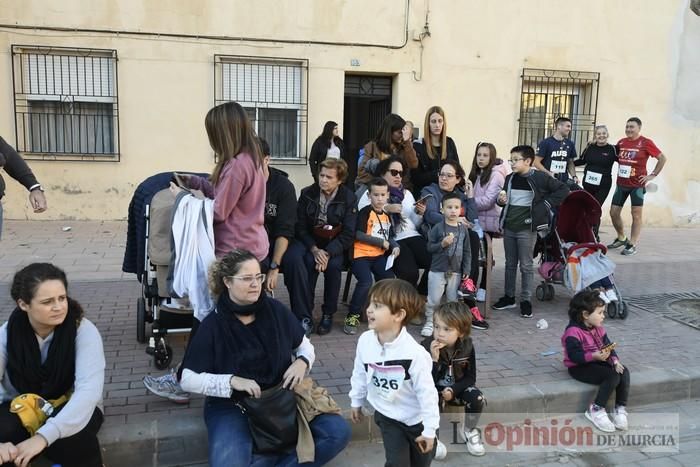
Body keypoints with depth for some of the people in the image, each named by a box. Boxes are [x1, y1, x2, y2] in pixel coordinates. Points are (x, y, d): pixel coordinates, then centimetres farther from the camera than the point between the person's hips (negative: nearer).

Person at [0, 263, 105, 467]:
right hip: (21, 409, 2)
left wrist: (44, 436, -43)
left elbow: (89, 390, -32)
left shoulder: (83, 330, -21)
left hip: (71, 409, -1)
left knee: (71, 438, -35)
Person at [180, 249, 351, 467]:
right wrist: (232, 381, -22)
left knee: (339, 432, -14)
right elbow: (188, 379, -8)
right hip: (232, 405, -3)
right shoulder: (213, 325, -8)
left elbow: (305, 345, 12)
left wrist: (302, 362, -11)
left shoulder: (276, 310, -1)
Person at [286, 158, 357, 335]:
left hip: (335, 245, 0)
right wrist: (314, 250, -19)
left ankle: (328, 314, -12)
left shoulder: (348, 198, -6)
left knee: (333, 265, -31)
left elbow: (349, 233, -10)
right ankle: (304, 316, -25)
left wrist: (328, 253, -23)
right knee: (309, 262, -31)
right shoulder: (307, 194, -2)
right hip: (309, 242, 1)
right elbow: (300, 227, -3)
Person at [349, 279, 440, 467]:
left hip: (416, 418, -2)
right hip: (387, 415, 3)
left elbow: (427, 392, -23)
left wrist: (429, 430, -16)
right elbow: (360, 373, 0)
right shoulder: (365, 340, -18)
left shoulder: (414, 353, -33)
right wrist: (356, 402, 12)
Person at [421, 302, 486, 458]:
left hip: (457, 388, 2)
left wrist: (453, 390, -24)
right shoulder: (426, 346, -25)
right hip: (433, 389, -2)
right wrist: (434, 359, -42)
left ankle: (469, 430, 7)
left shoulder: (467, 347, -16)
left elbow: (470, 378, -7)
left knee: (477, 399, -23)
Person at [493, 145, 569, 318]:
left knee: (526, 265, 3)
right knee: (510, 264, 13)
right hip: (508, 228, 5)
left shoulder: (540, 177, -9)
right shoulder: (510, 179, 8)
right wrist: (501, 200, -2)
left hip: (526, 229, -5)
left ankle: (526, 300, 13)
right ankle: (509, 297, 23)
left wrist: (545, 205, -10)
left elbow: (563, 190, -6)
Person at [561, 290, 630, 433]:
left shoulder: (598, 329, 10)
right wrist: (594, 356, -37)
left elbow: (608, 346, 10)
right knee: (613, 376, -26)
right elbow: (575, 356, -24)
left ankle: (620, 408, -8)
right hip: (580, 367, -8)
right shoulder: (573, 332, -18)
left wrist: (615, 360, -9)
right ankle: (595, 410, -16)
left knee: (623, 372, -16)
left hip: (598, 361, 8)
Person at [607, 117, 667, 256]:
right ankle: (621, 238, 26)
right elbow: (615, 157, 22)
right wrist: (619, 169, 5)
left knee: (636, 214, 0)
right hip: (621, 184, 5)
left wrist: (653, 175, -8)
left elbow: (662, 158, -4)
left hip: (637, 184, -5)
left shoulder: (646, 143, -8)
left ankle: (632, 244, 6)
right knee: (614, 212, 6)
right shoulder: (621, 142, 6)